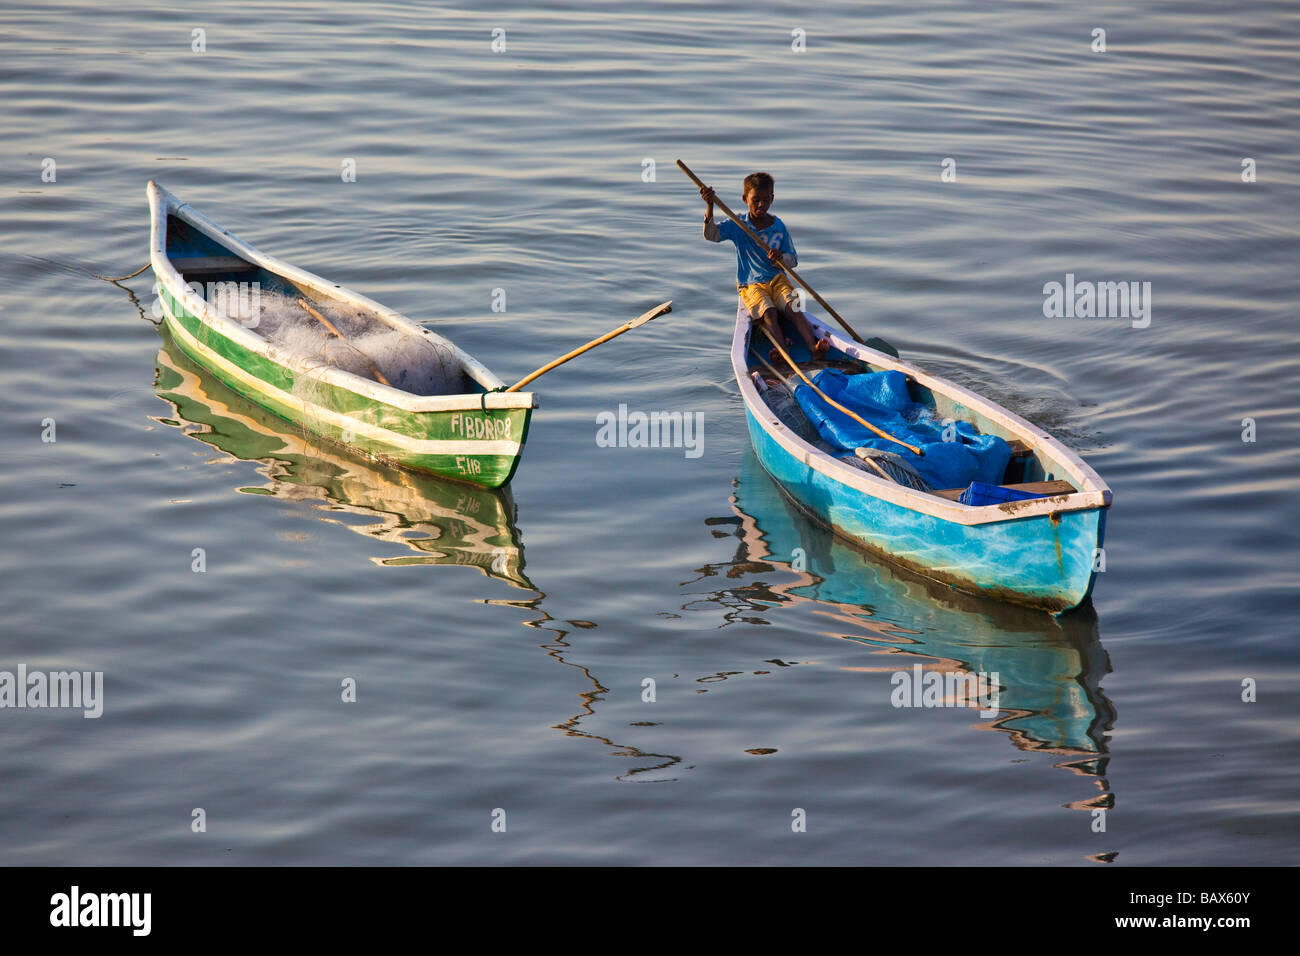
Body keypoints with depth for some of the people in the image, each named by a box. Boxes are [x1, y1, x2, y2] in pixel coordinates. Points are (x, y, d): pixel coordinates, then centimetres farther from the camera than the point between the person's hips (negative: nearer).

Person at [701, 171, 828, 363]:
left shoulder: (779, 227, 4)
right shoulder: (737, 225, 2)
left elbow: (793, 260, 5)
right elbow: (711, 234, -11)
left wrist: (780, 258, -20)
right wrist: (710, 206, -25)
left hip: (778, 280, 1)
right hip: (751, 285, -1)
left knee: (793, 309, -25)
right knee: (769, 312, -29)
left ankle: (813, 347, -40)